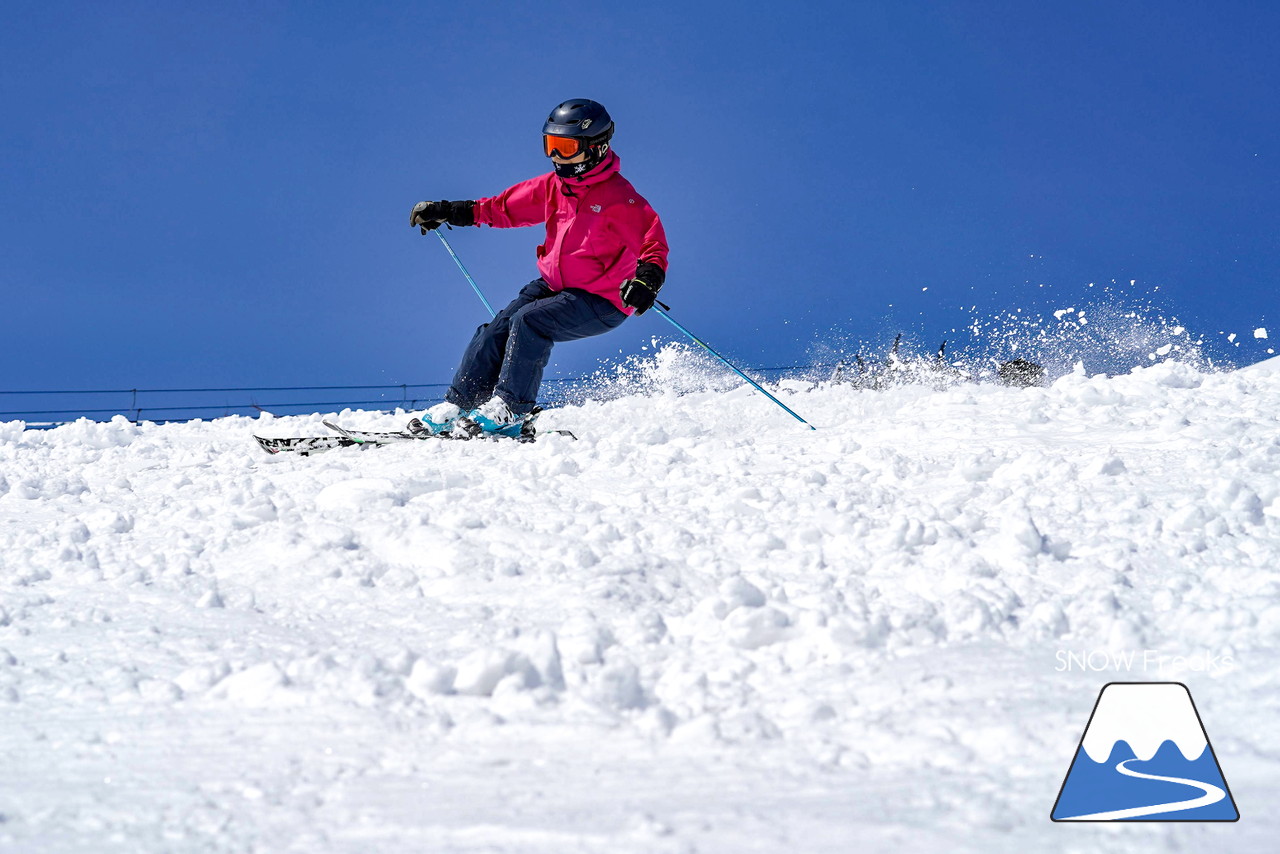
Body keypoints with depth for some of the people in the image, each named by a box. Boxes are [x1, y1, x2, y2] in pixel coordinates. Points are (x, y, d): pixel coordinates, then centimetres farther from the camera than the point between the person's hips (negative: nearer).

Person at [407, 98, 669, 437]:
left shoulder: (619, 198, -17)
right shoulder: (554, 186, 5)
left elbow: (653, 239, -23)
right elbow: (508, 206, 16)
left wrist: (648, 278, -43)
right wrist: (451, 212, 12)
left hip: (602, 302, -7)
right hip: (554, 285, 7)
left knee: (529, 320, -27)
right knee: (496, 330, -9)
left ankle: (510, 410, -22)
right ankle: (457, 406, -3)